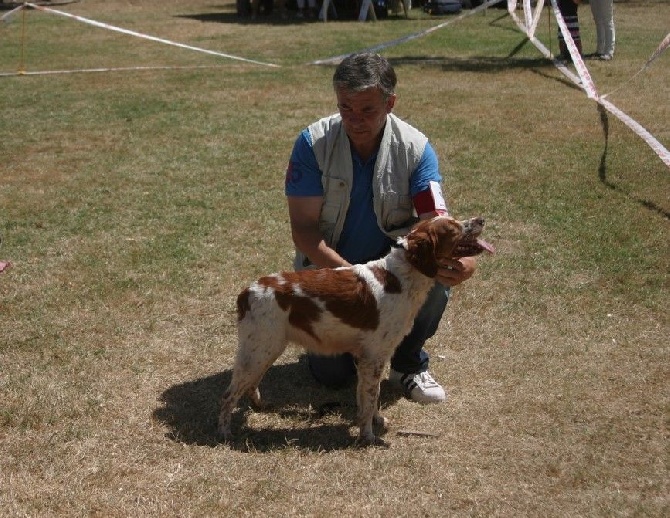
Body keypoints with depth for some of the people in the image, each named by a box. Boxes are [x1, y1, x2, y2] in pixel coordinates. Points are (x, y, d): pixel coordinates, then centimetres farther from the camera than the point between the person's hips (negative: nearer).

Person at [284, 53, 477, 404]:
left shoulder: (415, 148, -16)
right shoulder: (313, 143, -18)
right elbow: (303, 230, -19)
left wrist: (455, 259, -49)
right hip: (329, 268, -1)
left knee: (438, 274, -31)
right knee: (333, 373, -15)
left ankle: (409, 364, -4)